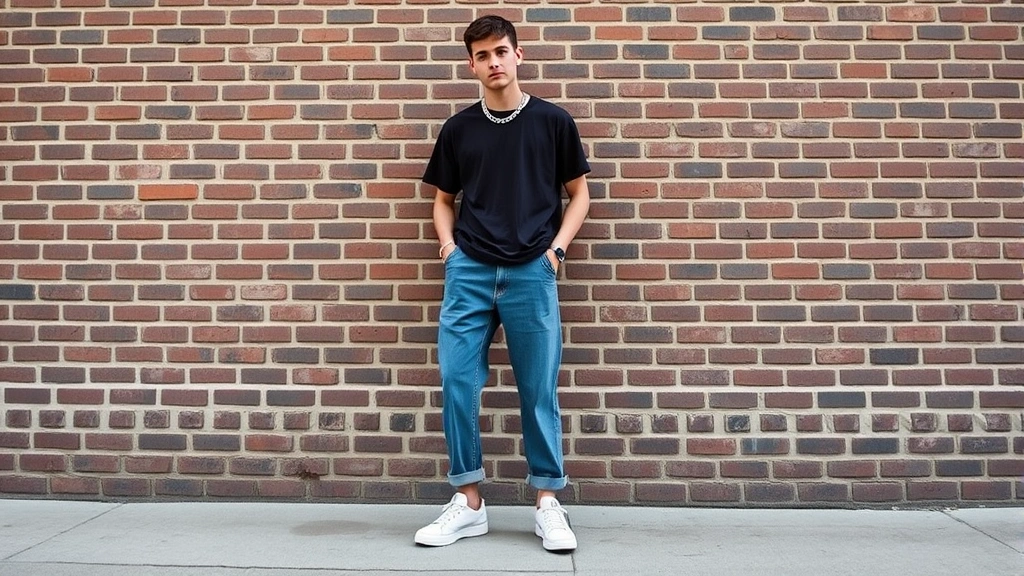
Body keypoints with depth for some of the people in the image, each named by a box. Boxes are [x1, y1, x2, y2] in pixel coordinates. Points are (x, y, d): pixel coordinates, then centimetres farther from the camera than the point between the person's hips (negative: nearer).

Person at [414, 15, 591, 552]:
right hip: (468, 272, 2)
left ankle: (548, 502, 16)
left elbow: (578, 193, 10)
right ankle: (468, 502, 13)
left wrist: (557, 247, -3)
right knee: (457, 382, -1)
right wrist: (448, 243, 1)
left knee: (539, 390, 3)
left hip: (532, 272, -2)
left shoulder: (553, 121, 6)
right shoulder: (458, 129, 11)